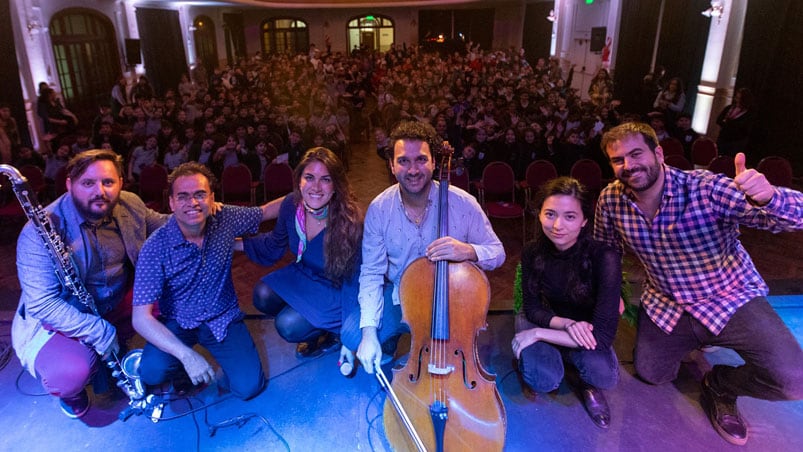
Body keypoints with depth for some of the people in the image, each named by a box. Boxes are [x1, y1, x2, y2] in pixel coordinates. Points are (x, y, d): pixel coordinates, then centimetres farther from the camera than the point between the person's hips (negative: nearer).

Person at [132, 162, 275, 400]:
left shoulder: (225, 220, -12)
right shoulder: (156, 248, -21)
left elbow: (265, 211, 8)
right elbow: (141, 318, -23)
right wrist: (186, 355, -35)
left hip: (223, 317, 2)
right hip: (177, 323, -2)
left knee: (250, 387, -12)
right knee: (152, 371, -32)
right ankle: (181, 368, 6)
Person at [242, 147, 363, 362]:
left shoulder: (348, 221, -31)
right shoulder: (291, 204, -16)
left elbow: (352, 282, -22)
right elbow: (274, 244, 8)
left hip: (335, 288, -6)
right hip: (304, 273, 6)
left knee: (288, 326, -19)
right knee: (263, 296, -11)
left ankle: (327, 335, 14)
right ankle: (312, 328, 15)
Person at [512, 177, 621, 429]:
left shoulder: (603, 256, -28)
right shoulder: (532, 253, -17)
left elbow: (603, 334, -32)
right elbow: (532, 308, -6)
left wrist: (538, 334, -29)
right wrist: (565, 324, -26)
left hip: (586, 329, -1)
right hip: (548, 321, 2)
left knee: (604, 375, -34)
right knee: (542, 379, -29)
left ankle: (588, 385, 4)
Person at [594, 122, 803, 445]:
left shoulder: (707, 189, -27)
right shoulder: (610, 200, -14)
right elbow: (605, 251, 5)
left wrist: (769, 197, -54)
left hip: (732, 299, -3)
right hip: (665, 305, 4)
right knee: (649, 373, 7)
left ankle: (720, 386, 13)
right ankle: (691, 339, 36)